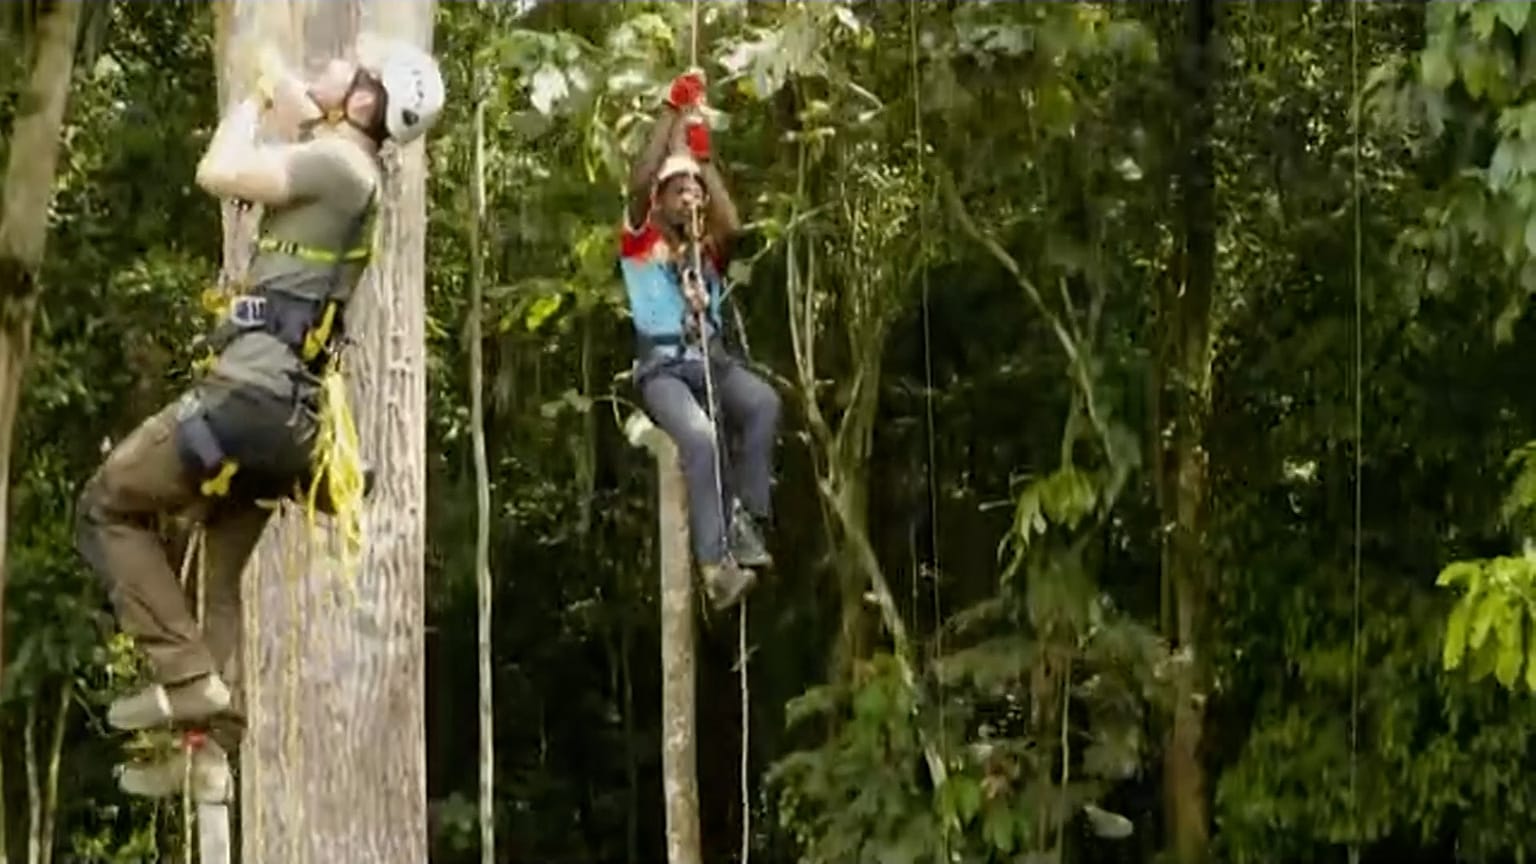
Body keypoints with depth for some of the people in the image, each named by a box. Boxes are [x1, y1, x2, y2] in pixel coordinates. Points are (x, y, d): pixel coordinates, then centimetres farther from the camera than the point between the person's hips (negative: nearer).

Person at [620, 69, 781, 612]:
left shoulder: (708, 249, 18)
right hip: (661, 367, -4)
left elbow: (732, 226, -6)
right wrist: (674, 111, 0)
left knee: (763, 402, -30)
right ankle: (715, 563, -39)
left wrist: (703, 159, 2)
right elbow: (639, 180, -6)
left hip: (712, 361, 4)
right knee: (699, 436, -33)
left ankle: (744, 517, -29)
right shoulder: (640, 241, 10)